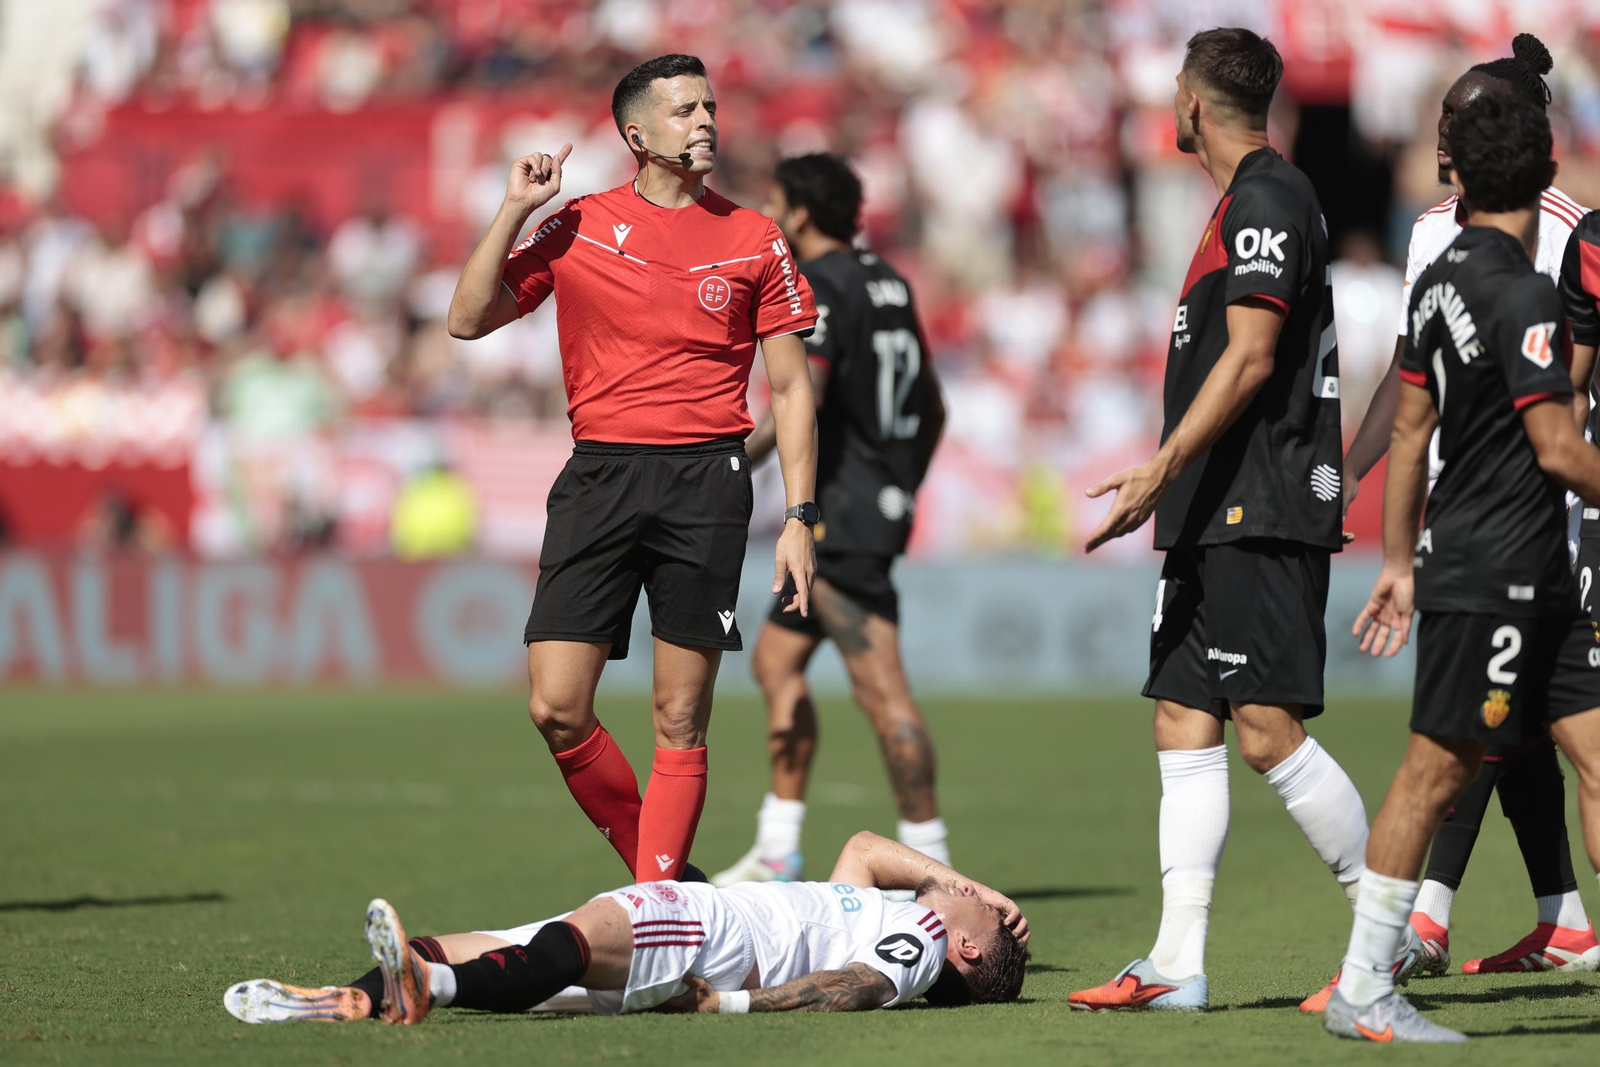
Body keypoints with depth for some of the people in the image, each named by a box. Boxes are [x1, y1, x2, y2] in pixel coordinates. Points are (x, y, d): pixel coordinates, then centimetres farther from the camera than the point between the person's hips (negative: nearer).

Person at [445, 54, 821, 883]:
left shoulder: (753, 240, 8)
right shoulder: (578, 227, 8)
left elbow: (790, 386, 9)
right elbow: (468, 319, 6)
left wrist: (799, 517, 1)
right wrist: (513, 212, -3)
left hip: (706, 480, -1)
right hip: (599, 474, 1)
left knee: (680, 720, -3)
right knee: (557, 710, -7)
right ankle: (655, 872, 11)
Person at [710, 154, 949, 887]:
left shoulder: (817, 289, -11)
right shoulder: (887, 283, 16)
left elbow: (803, 400, -23)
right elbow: (932, 408, 21)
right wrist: (901, 493, 28)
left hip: (840, 516, -10)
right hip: (884, 500, 10)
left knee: (880, 689, -11)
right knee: (775, 662, 16)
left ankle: (929, 858, -13)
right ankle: (777, 852, 18)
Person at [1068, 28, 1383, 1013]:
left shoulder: (1268, 200, -11)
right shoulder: (1249, 202, 20)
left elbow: (1249, 359, -18)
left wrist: (1163, 469, -23)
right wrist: (1173, 486, 23)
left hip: (1262, 515, -10)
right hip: (1220, 518, 10)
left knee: (1268, 729, -12)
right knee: (1184, 724, 5)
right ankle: (1179, 963, 4)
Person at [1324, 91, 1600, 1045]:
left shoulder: (1442, 279, 10)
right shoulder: (1524, 295, -17)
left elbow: (1410, 429, 16)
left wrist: (1400, 561, 22)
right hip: (1491, 578, -9)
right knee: (1438, 772, -3)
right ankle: (1362, 991, 3)